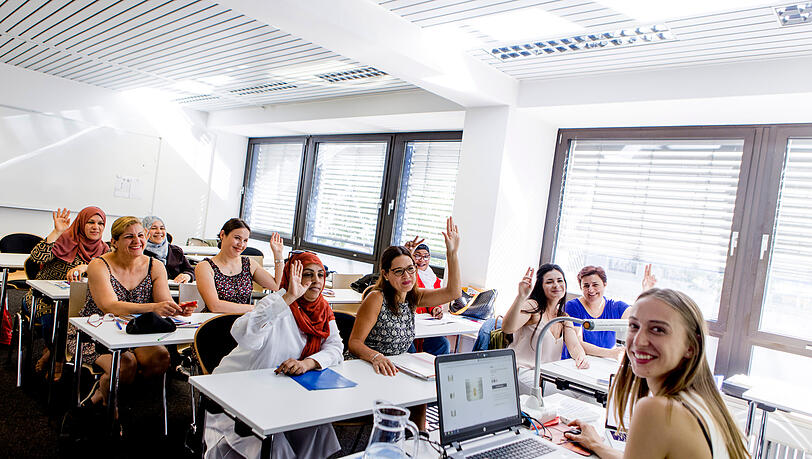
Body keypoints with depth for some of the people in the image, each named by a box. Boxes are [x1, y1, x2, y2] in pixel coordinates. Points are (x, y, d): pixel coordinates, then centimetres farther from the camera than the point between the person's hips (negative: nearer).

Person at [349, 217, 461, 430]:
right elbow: (354, 343, -18)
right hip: (369, 371, -6)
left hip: (398, 370, 6)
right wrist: (377, 357, -38)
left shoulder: (412, 296, 5)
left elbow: (453, 292, -1)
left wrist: (452, 252, -8)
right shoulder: (377, 298, -15)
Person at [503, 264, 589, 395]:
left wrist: (581, 356, -20)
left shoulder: (564, 316, 17)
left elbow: (574, 345, 4)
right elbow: (507, 329, -26)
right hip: (522, 373, -7)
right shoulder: (532, 306, -7)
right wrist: (521, 297, -39)